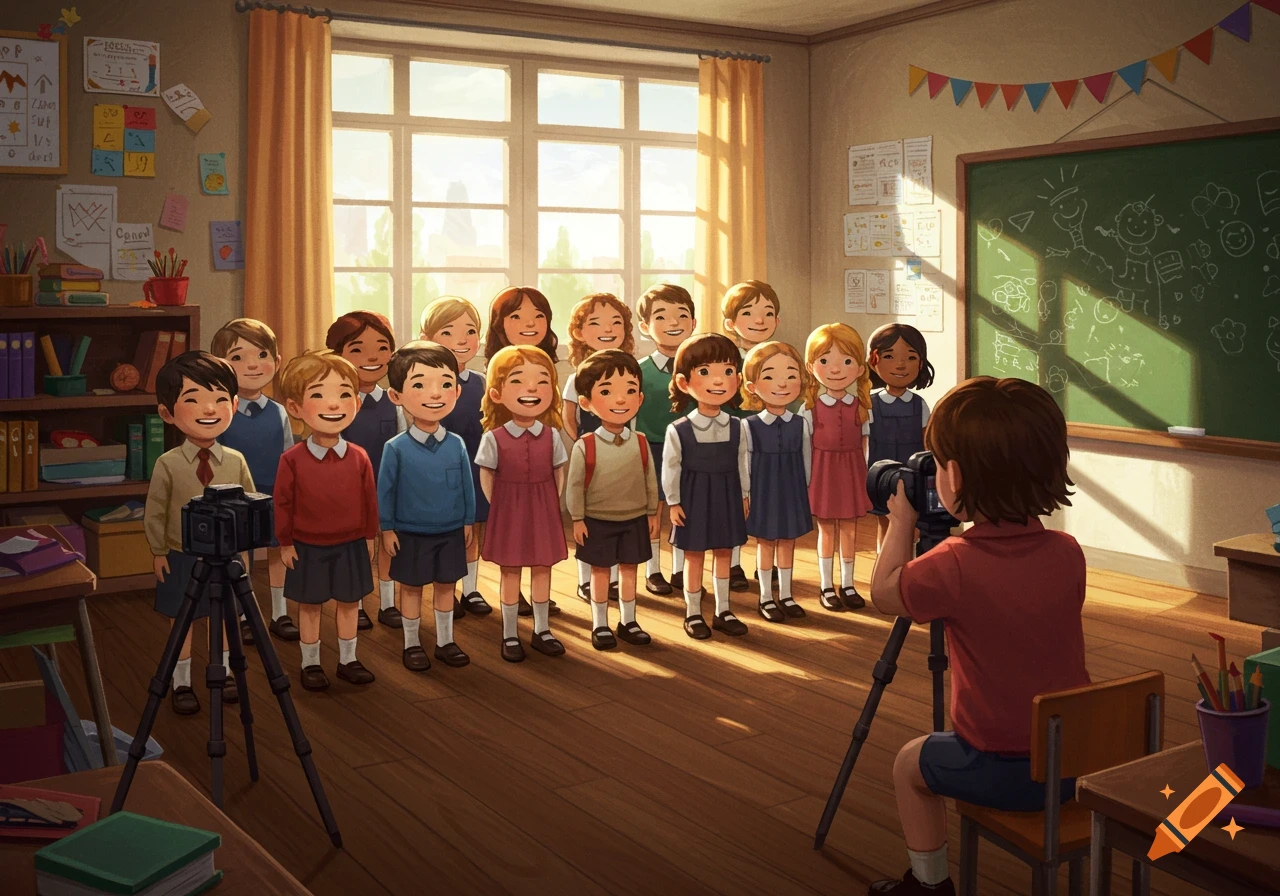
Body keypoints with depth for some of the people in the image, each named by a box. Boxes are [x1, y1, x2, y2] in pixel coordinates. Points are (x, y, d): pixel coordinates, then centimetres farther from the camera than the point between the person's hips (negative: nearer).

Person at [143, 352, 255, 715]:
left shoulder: (236, 461, -7)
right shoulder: (168, 464, -12)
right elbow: (154, 512, -4)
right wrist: (158, 551, -3)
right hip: (182, 557, -2)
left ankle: (224, 673, 32)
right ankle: (181, 683, 23)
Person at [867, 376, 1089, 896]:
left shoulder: (954, 566, -22)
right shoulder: (1068, 555, -7)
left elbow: (883, 593, -3)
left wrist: (901, 521, 7)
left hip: (1000, 771, -5)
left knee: (911, 763, 23)